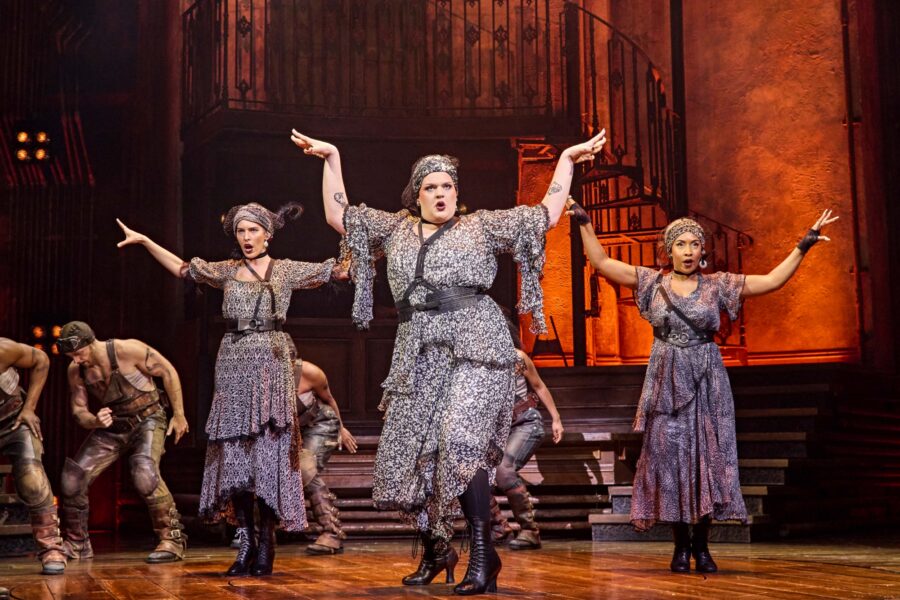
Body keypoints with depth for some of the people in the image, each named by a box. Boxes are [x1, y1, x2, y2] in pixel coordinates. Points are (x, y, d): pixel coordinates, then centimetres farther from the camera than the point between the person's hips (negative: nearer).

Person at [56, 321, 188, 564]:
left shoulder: (127, 350, -23)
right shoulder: (76, 370, -7)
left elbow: (168, 372, -13)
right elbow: (78, 410, 0)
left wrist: (179, 414, -9)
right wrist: (94, 421, -25)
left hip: (147, 419, -6)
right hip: (111, 427, 6)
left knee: (144, 474, -32)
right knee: (72, 478, -3)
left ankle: (172, 539, -18)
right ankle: (77, 544, 17)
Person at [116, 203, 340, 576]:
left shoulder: (285, 271, 5)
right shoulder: (227, 271, 14)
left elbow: (339, 269, 1)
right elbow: (181, 268, 22)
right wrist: (144, 240, 21)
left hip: (270, 365, -3)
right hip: (232, 366, 3)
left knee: (268, 450, -7)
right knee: (233, 451, -1)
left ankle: (266, 541, -2)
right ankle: (246, 541, 3)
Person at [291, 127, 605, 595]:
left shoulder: (482, 226, 10)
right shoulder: (395, 229, 19)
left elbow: (545, 214, 10)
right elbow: (339, 216, 20)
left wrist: (567, 159, 11)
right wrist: (331, 157, 20)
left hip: (473, 346, -5)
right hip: (418, 354, 5)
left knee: (460, 442, -22)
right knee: (407, 450, 4)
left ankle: (482, 558, -16)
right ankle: (436, 550, 24)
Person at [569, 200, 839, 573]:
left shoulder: (718, 285, 5)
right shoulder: (652, 282, 5)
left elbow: (773, 280, 4)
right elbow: (601, 262, 4)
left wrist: (803, 246, 1)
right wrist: (584, 224, 0)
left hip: (706, 382, 0)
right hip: (666, 382, 0)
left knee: (707, 457, -2)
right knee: (669, 458, -1)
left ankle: (701, 545, 7)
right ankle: (681, 545, 6)